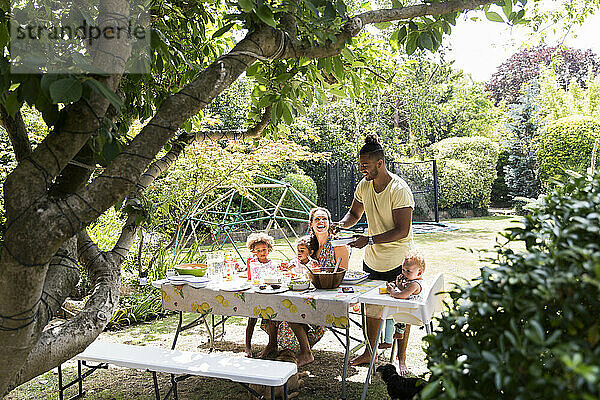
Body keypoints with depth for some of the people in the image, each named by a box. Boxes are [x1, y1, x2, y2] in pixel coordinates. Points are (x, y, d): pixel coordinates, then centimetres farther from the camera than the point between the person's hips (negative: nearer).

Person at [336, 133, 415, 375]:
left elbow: (402, 230, -24)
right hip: (372, 260, 6)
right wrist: (342, 224, -7)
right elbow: (354, 213, 15)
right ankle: (369, 353, 33)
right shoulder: (363, 186, 0)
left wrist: (369, 240, -28)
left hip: (397, 263, -6)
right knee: (371, 308, 17)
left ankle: (401, 359, 22)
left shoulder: (399, 189, -21)